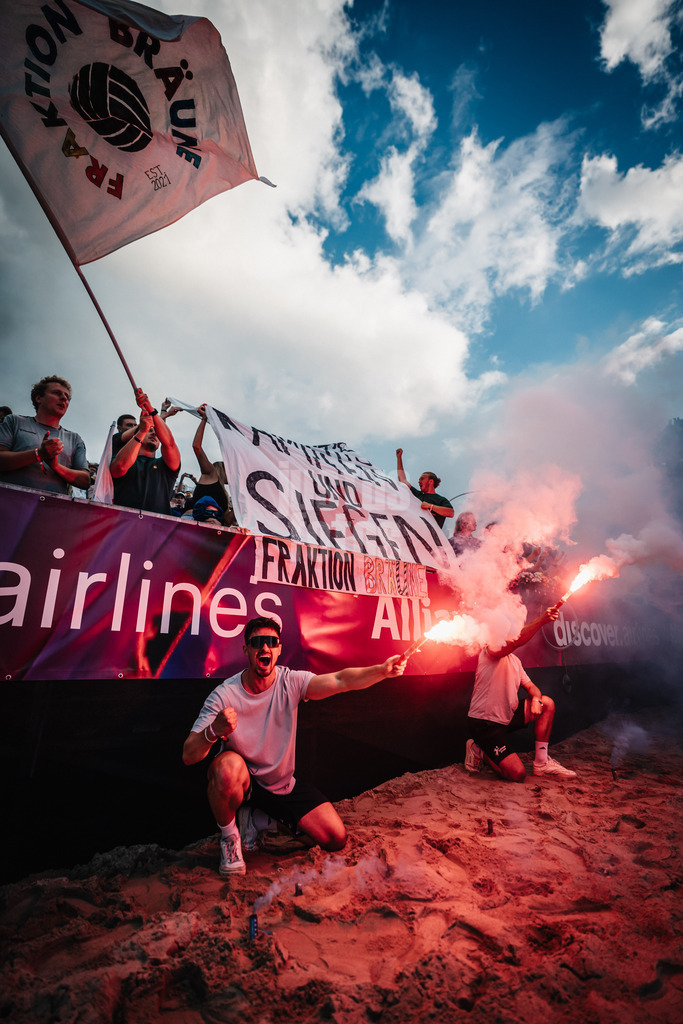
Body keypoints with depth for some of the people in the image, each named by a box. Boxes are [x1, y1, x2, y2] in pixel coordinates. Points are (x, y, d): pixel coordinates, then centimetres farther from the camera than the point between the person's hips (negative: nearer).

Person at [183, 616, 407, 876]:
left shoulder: (291, 682, -15)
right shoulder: (224, 695, -20)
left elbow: (340, 681, -29)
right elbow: (188, 756, -24)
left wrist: (382, 670, -46)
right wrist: (214, 731, -46)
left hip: (284, 784, 3)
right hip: (240, 783, -3)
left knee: (336, 838, -4)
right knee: (229, 765, -37)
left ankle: (262, 819, 17)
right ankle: (230, 837, -5)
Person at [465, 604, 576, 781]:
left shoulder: (514, 660, 14)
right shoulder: (491, 650, -16)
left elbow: (530, 686, 13)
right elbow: (515, 641, -36)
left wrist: (536, 699, -12)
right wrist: (541, 620, -45)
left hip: (507, 717, 9)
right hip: (484, 723, -9)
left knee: (547, 703, 3)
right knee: (517, 773, -19)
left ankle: (541, 762, 8)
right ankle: (480, 750, 9)